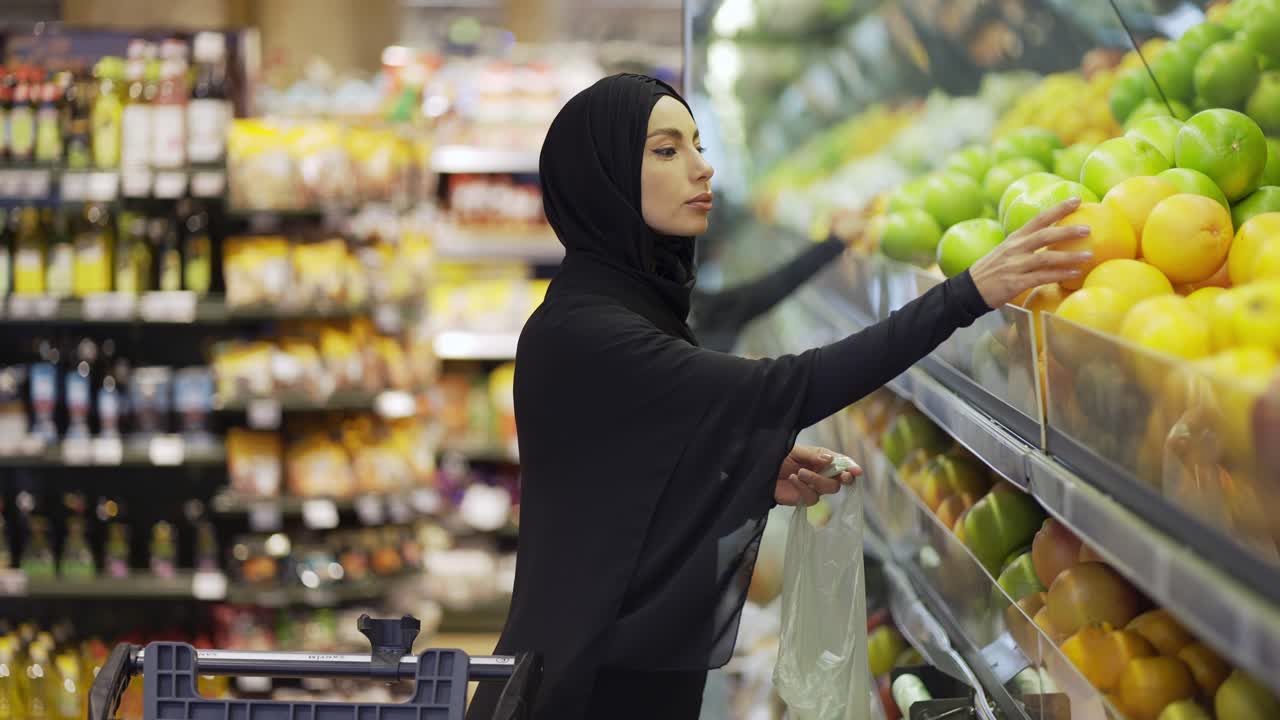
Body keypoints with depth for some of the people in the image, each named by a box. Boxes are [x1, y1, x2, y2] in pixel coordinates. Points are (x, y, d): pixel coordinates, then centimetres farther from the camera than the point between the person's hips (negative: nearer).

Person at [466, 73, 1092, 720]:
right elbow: (774, 392, -27)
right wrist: (968, 295, -31)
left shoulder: (640, 301, 10)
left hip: (656, 664, 9)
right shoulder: (579, 332, -20)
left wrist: (761, 479, -2)